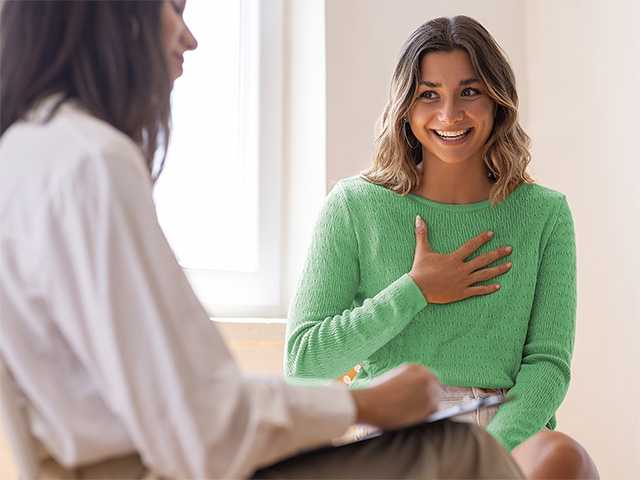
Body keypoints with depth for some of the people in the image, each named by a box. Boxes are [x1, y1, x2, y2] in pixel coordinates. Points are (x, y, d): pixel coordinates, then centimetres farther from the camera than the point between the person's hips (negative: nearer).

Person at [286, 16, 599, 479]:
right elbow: (303, 361, 2)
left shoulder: (544, 214, 9)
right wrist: (416, 292, -6)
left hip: (510, 434, 2)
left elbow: (548, 361, 0)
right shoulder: (355, 205, 5)